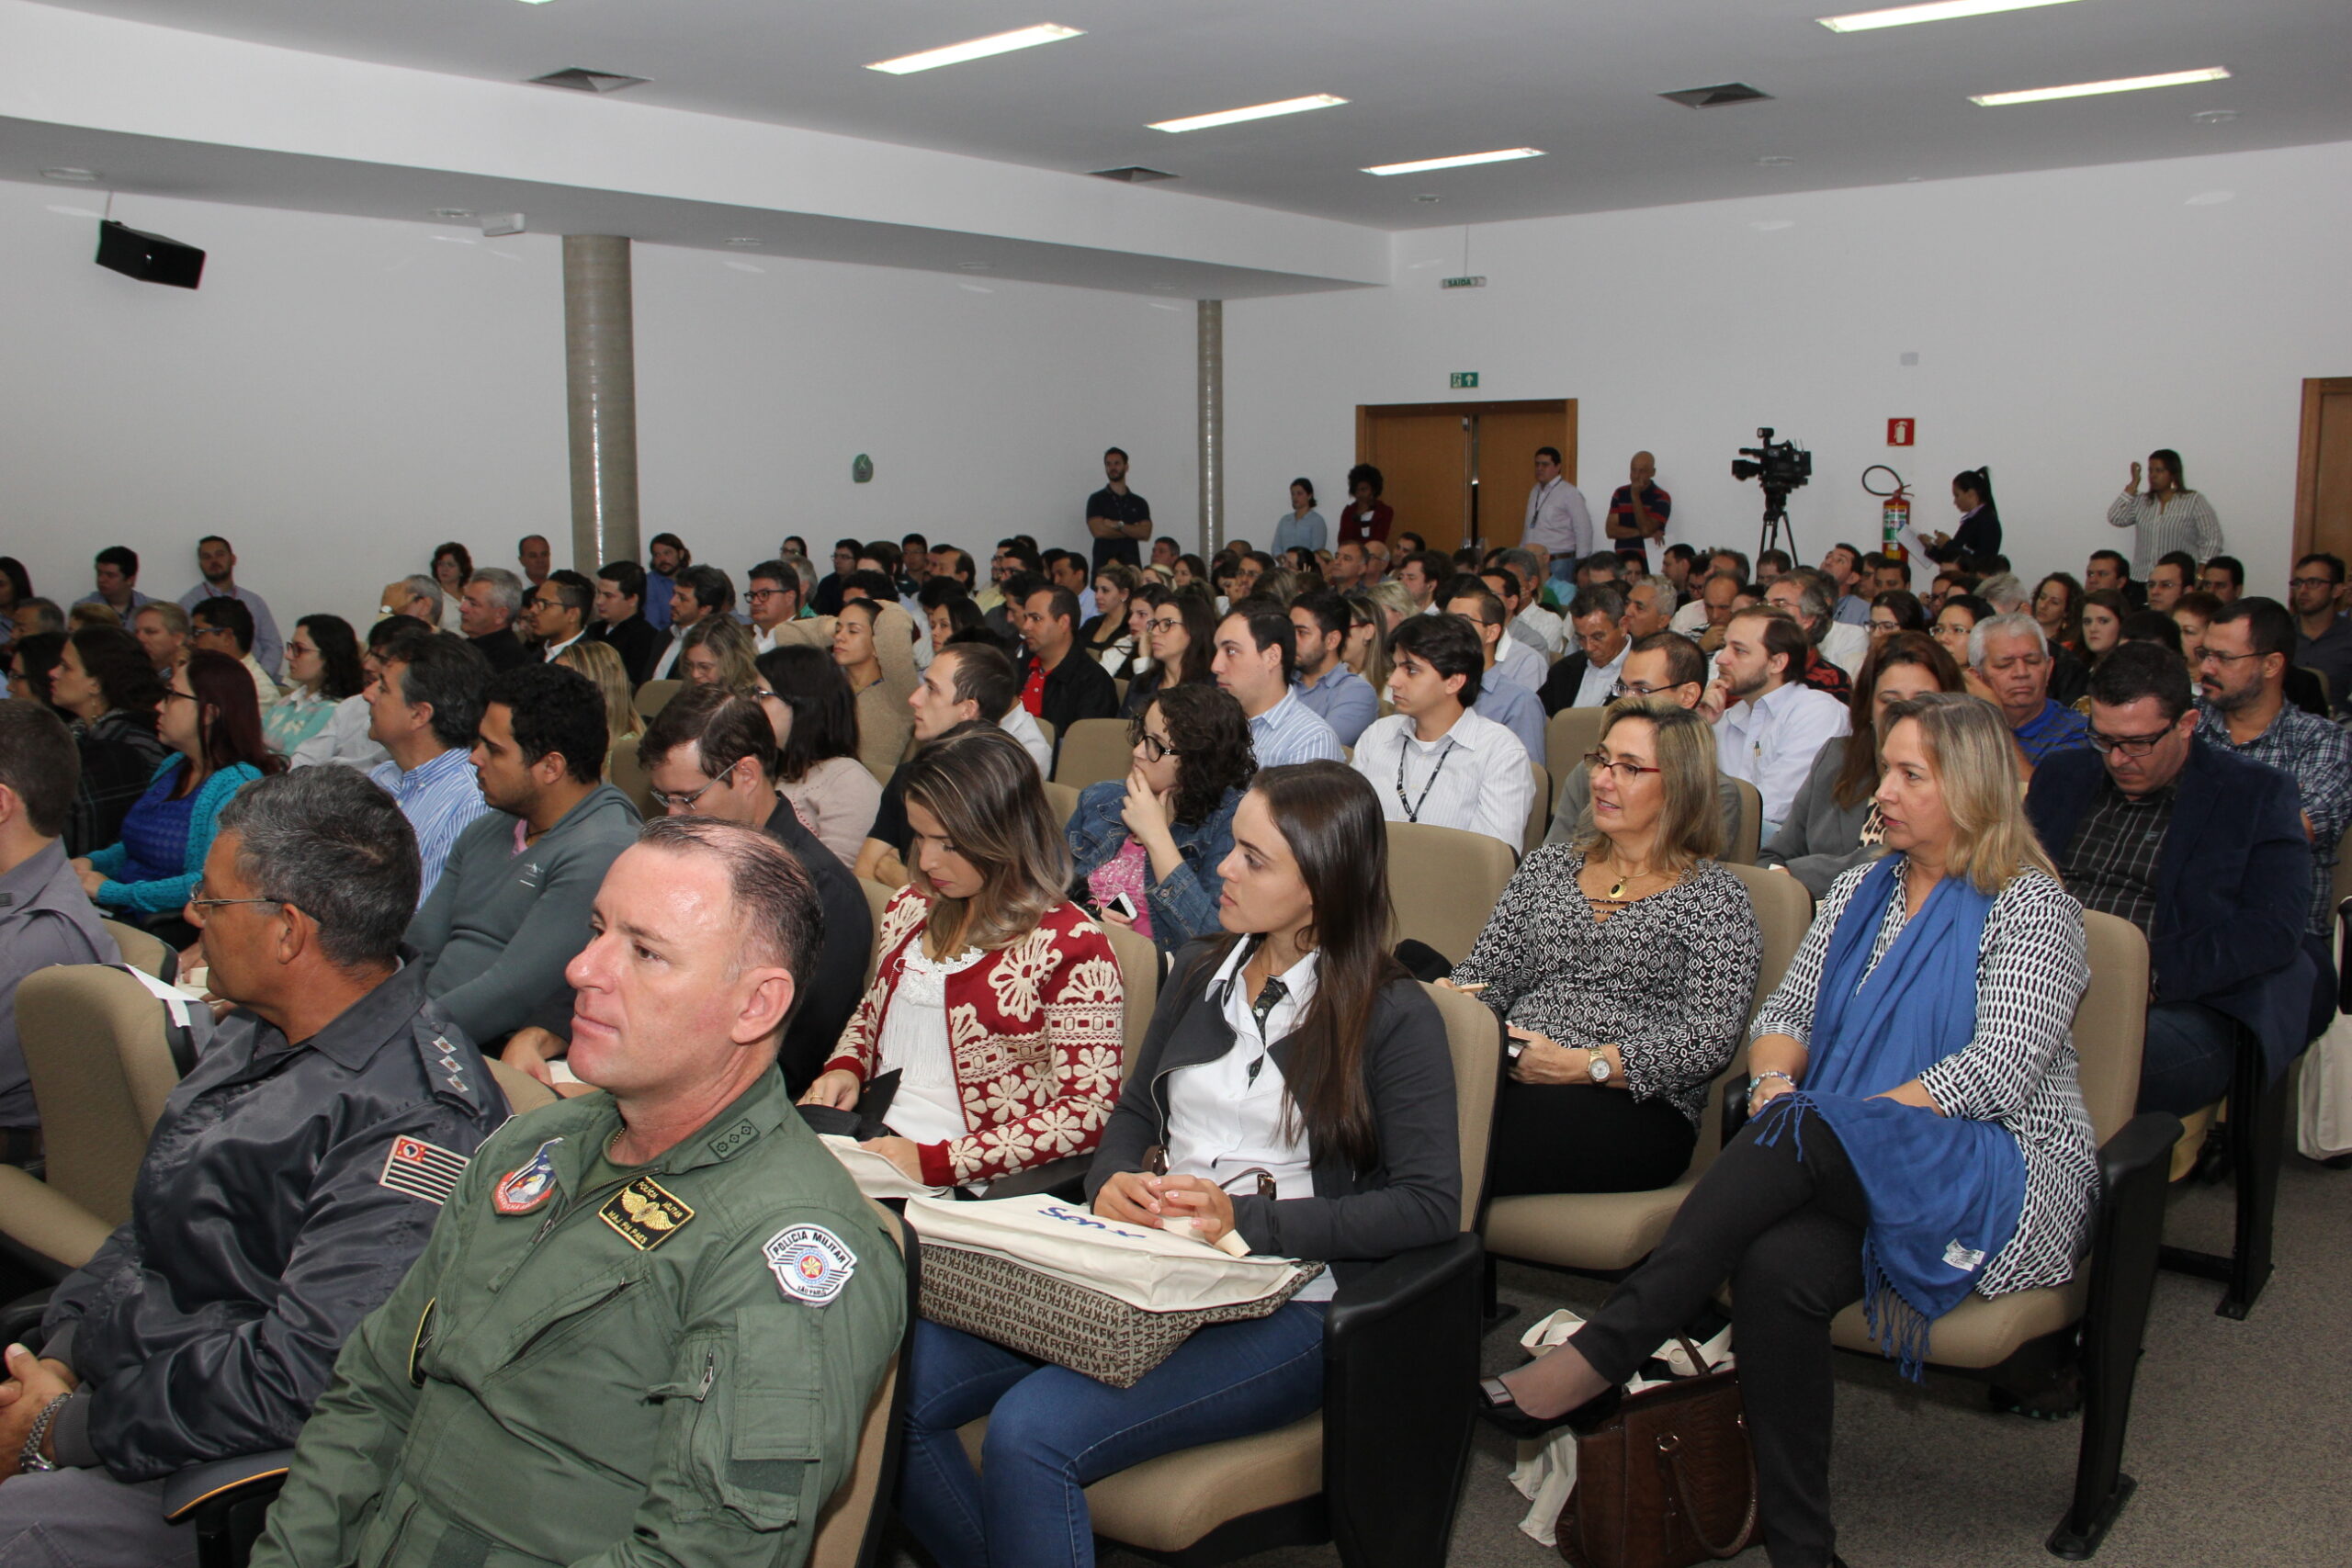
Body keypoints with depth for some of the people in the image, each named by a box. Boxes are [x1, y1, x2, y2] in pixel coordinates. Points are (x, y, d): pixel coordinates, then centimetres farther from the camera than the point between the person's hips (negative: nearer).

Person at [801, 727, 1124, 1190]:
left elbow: (1087, 1114, -13)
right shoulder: (911, 906, 11)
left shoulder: (1070, 947, -11)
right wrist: (844, 1067, 5)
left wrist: (934, 1162, -20)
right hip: (869, 1143, 7)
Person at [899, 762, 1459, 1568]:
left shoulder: (1393, 1016, -4)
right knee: (901, 1382, -15)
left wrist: (1250, 1220, -19)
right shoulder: (1202, 972, 14)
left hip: (1282, 1307, -6)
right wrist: (1112, 1181, -2)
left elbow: (1430, 1206, -10)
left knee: (1031, 1431, -28)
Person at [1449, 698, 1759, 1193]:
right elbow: (1486, 975, 17)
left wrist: (1579, 1065, -15)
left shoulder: (1713, 896, 7)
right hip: (1510, 1077, 4)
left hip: (1638, 1111, -4)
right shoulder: (1547, 866, 22)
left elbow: (1710, 1038, -6)